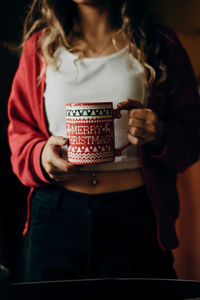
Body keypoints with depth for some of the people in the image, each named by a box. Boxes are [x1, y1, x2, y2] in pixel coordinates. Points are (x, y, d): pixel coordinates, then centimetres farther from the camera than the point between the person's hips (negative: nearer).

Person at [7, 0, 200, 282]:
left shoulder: (161, 45, 7)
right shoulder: (40, 46, 11)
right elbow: (19, 131, 14)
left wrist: (160, 137, -16)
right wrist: (40, 158, -9)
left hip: (136, 218, -1)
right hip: (55, 216, 1)